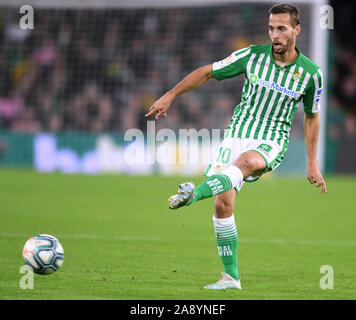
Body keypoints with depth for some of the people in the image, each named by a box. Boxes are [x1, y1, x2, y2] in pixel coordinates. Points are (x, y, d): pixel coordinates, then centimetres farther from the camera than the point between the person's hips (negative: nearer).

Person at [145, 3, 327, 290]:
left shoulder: (311, 73, 0)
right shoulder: (253, 56, -1)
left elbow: (311, 116, 14)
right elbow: (208, 72, 9)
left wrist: (312, 164, 14)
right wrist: (170, 96, 5)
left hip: (271, 144, -2)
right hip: (237, 137, 2)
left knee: (248, 161, -39)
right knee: (223, 203, -11)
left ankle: (193, 194, -59)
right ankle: (231, 277, 2)